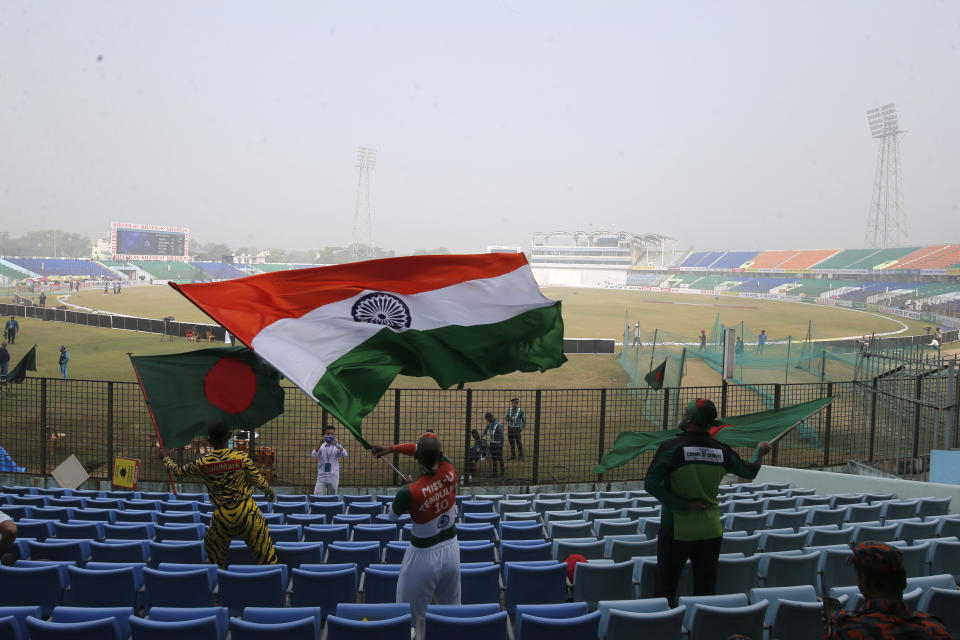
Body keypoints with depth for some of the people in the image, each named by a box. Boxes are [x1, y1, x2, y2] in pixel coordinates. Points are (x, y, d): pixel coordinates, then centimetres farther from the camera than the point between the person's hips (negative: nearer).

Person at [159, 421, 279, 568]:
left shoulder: (202, 463, -8)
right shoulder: (241, 457, -14)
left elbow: (178, 471, 9)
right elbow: (258, 480, -7)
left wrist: (166, 458, 29)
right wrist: (270, 492, 13)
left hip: (222, 515, 2)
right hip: (246, 509, -1)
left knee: (214, 555, 22)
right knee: (262, 546, 9)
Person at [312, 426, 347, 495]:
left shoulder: (337, 446, 3)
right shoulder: (320, 446, 3)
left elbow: (344, 455, -14)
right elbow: (313, 455, -13)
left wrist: (336, 444, -24)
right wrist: (321, 443, -21)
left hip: (333, 479, 1)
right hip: (321, 478, 0)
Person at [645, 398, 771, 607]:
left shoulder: (671, 447, -15)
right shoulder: (722, 451, -2)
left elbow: (651, 484, -19)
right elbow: (750, 472, 15)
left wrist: (684, 506, -13)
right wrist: (760, 451, 35)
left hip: (676, 530, -4)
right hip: (711, 532, 4)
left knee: (666, 587, 6)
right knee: (706, 588, 14)